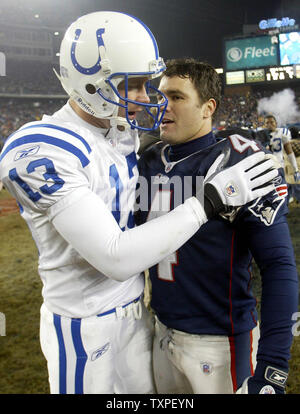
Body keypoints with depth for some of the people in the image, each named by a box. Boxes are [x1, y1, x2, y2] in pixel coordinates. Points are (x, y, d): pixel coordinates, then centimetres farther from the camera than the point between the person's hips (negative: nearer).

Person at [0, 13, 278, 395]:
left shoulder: (125, 133, 1)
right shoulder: (42, 151, -26)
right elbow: (116, 258, -30)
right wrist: (209, 200, -29)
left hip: (134, 310, 7)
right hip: (82, 327, -7)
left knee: (144, 389, 19)